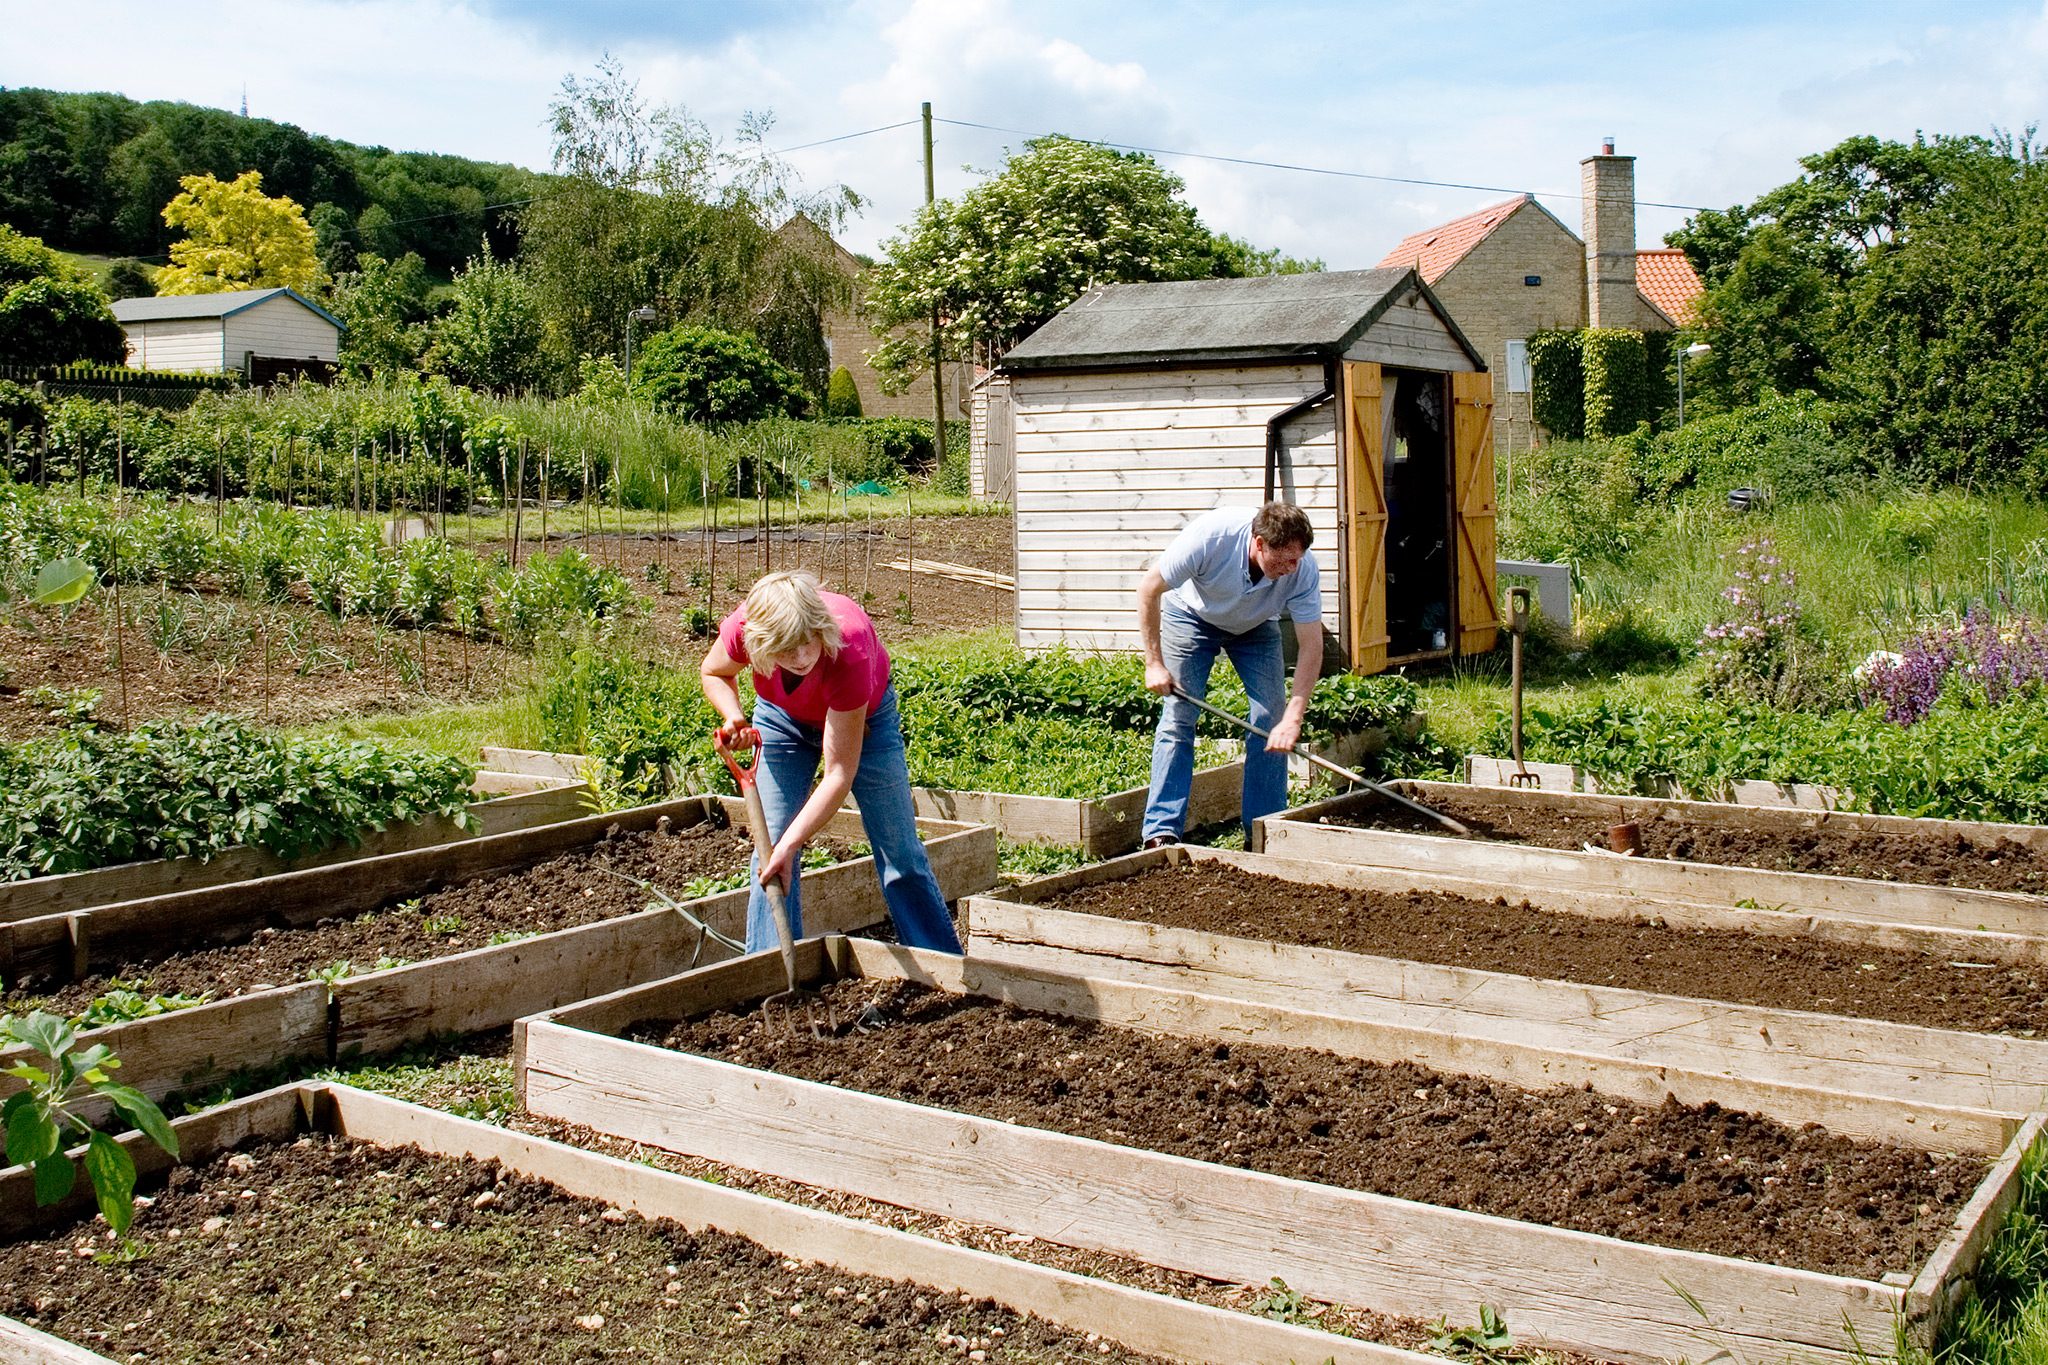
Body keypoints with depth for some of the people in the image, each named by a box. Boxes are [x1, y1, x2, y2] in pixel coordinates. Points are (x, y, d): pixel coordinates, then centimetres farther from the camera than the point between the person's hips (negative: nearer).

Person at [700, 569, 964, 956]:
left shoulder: (850, 650, -44)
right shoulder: (743, 630, -36)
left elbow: (840, 773, -38)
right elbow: (713, 673, -8)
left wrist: (790, 843, -43)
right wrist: (733, 716, -29)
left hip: (861, 716, -2)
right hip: (783, 717, 2)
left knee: (899, 851, 1)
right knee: (771, 847, -6)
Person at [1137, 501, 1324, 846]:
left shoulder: (1303, 569, -32)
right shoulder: (1209, 536, -39)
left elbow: (1311, 646, -26)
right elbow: (1150, 588, -25)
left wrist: (1293, 719, -34)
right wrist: (1154, 663, -24)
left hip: (1256, 626, 2)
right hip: (1192, 615, -2)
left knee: (1271, 720, -9)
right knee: (1178, 716, -12)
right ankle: (1162, 831, -11)